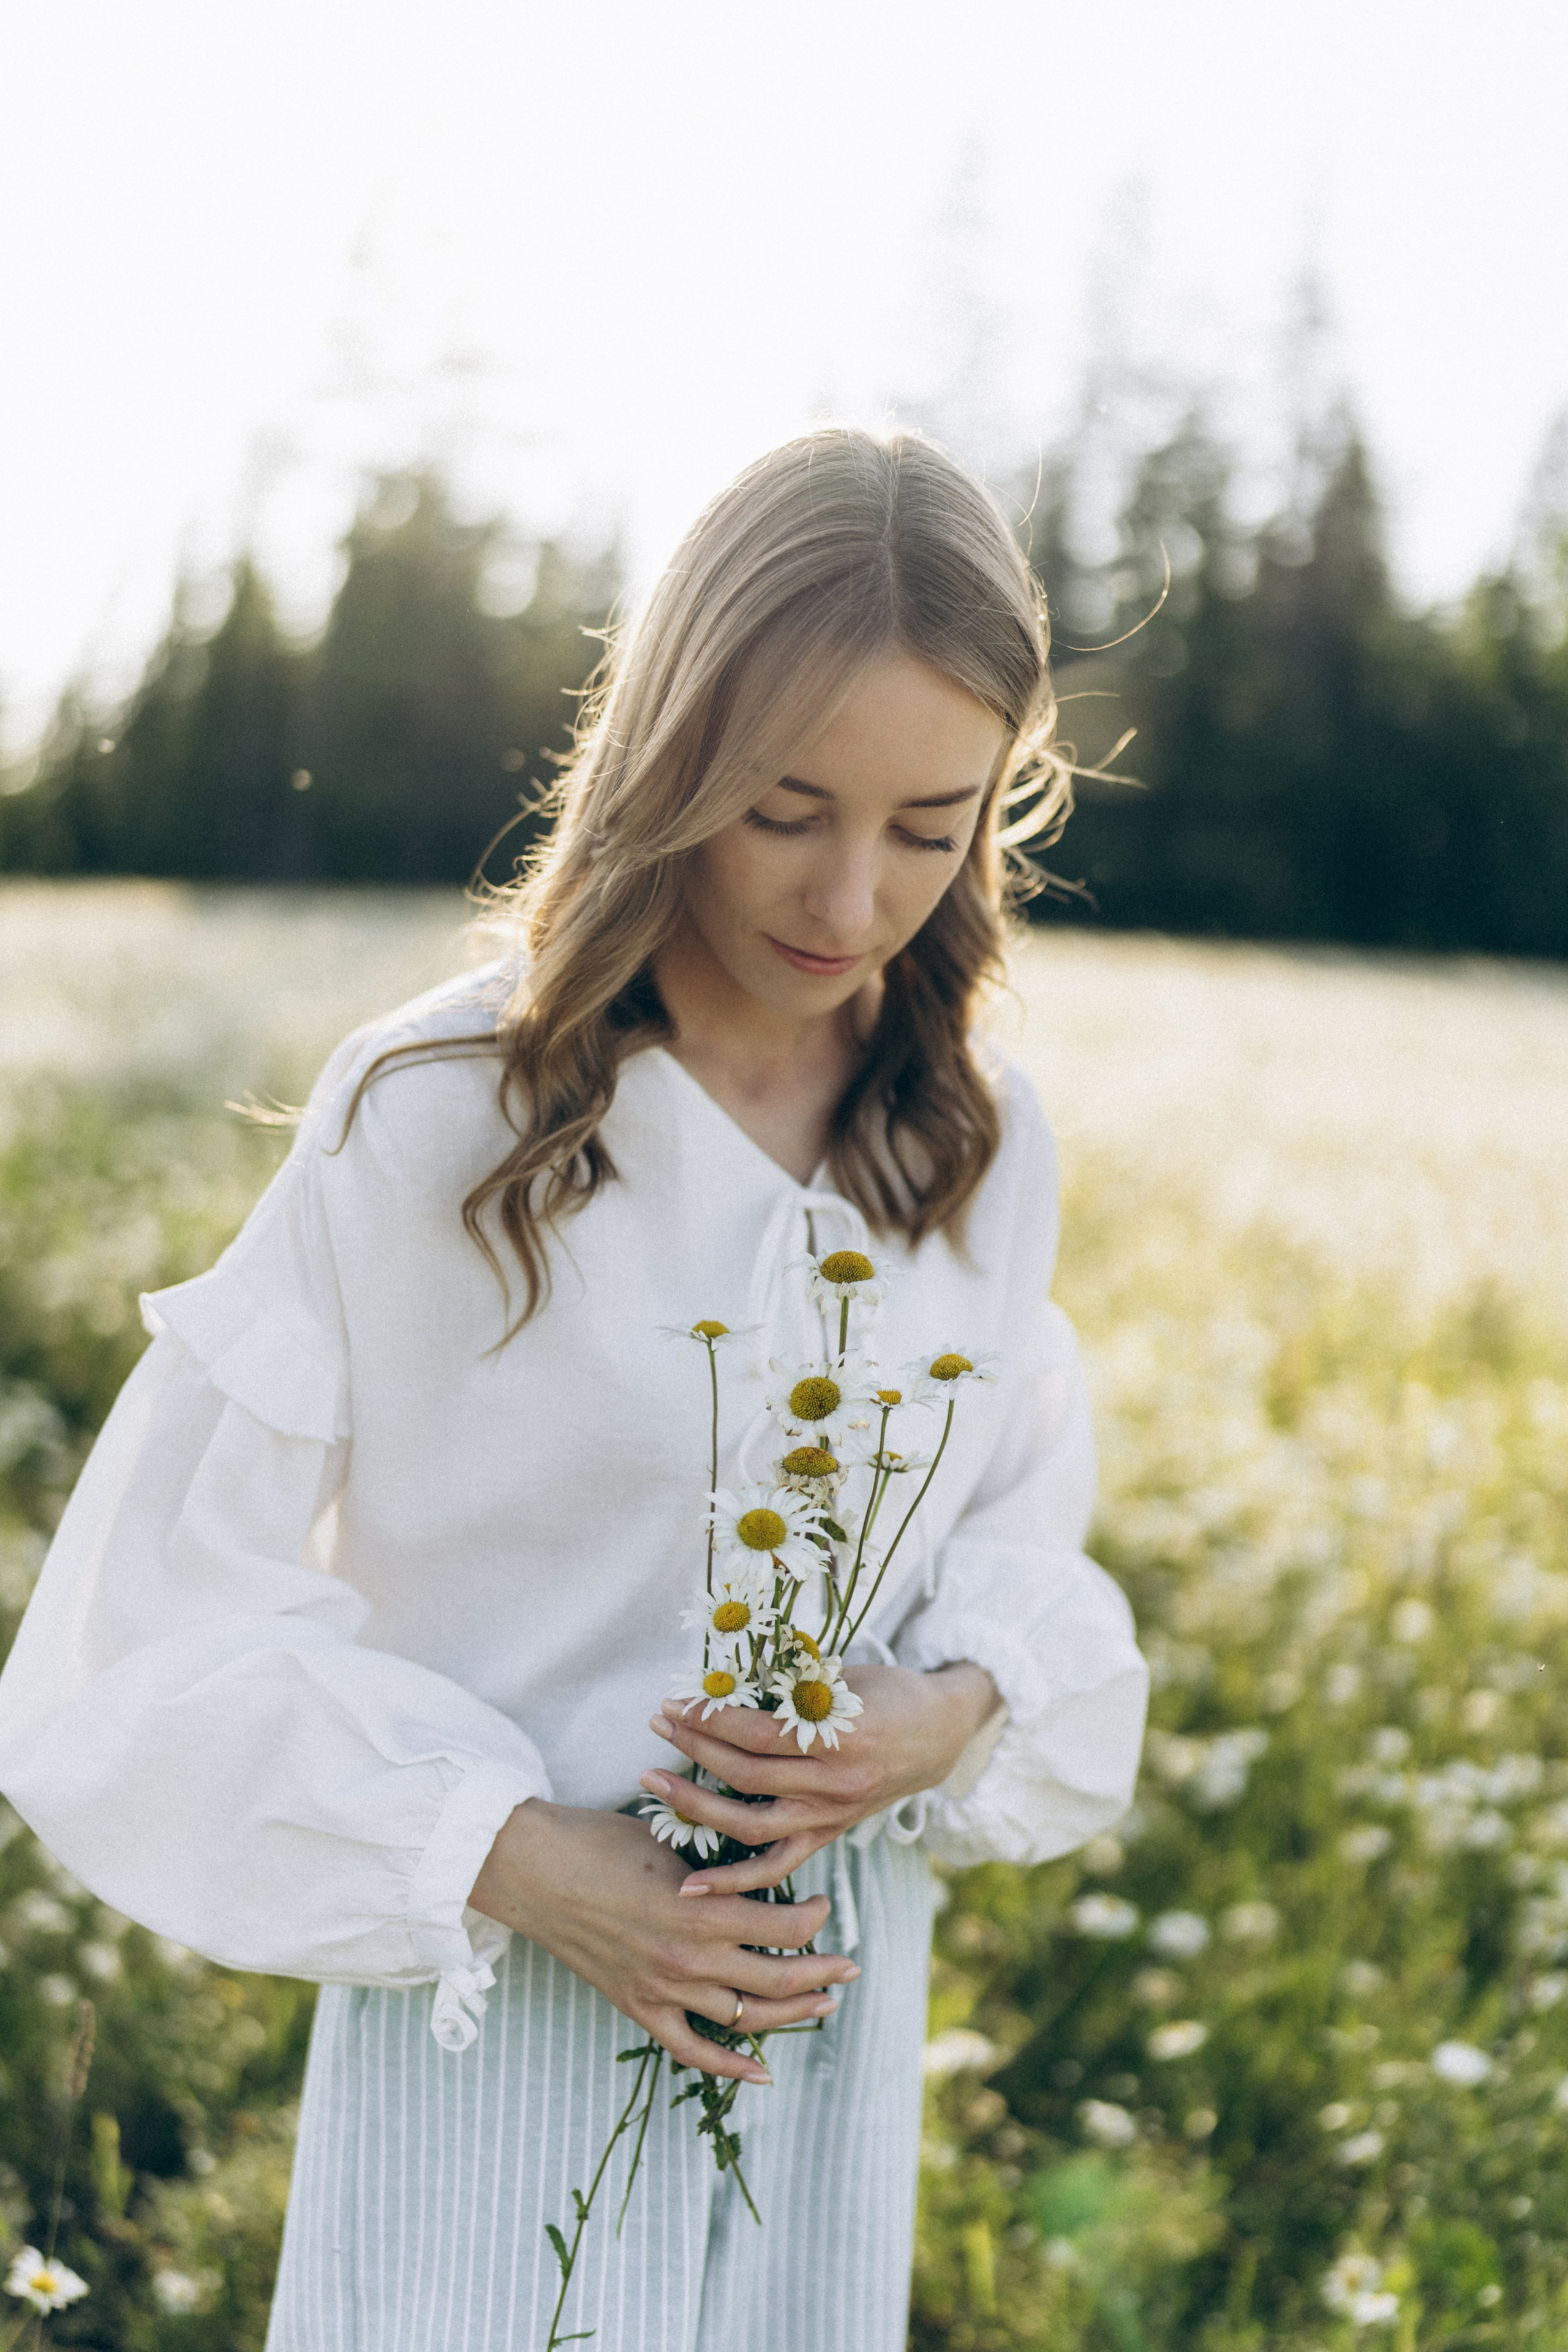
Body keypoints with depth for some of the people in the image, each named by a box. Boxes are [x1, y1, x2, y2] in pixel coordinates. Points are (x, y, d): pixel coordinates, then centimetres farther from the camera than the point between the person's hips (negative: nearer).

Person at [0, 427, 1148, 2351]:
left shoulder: (980, 1147, 0)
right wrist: (509, 1858, -17)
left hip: (834, 2016, 4)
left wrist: (953, 1710, -11)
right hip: (489, 2002, -4)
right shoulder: (429, 1118, -13)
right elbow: (163, 1612, -9)